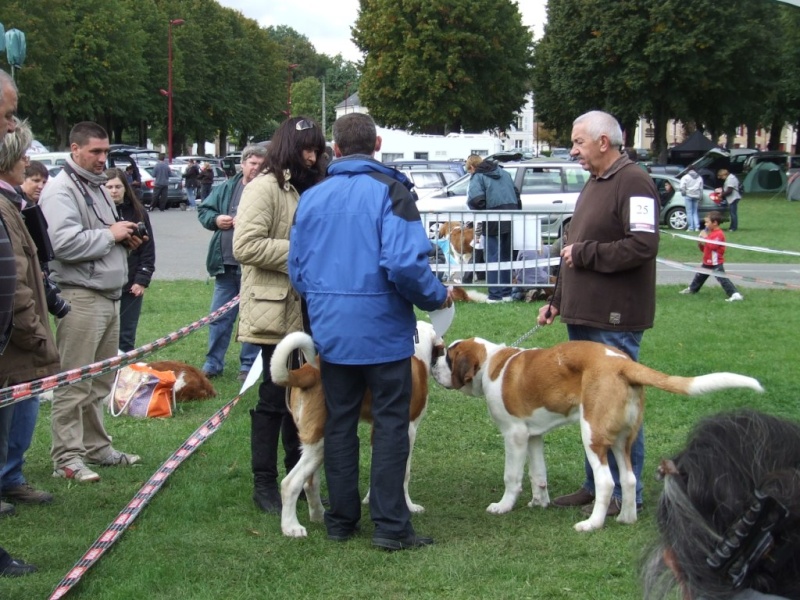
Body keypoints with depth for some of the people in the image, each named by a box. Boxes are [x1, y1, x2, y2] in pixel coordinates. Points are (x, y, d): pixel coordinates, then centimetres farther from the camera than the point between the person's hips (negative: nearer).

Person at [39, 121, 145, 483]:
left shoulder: (98, 187, 19)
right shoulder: (61, 189, -11)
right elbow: (65, 243, -24)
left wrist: (125, 239, 8)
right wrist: (110, 235, -14)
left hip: (109, 296, 9)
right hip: (80, 298, -9)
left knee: (100, 382, 16)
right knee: (73, 385, -6)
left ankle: (97, 448, 26)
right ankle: (66, 458, -2)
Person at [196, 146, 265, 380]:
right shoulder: (226, 189, 8)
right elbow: (203, 210, 17)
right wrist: (215, 219, -2)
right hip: (225, 264, 5)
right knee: (219, 316, 11)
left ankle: (248, 365, 17)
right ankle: (213, 363, 21)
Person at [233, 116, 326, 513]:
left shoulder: (308, 188, 17)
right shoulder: (264, 188, -10)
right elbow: (245, 246, -21)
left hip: (307, 310, 8)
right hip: (277, 310, -8)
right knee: (273, 397, -2)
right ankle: (264, 484, 6)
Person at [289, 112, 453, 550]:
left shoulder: (311, 197, 6)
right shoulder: (389, 190, -11)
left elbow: (297, 271, 10)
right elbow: (405, 263, -22)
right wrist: (437, 297, -5)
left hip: (330, 330, 5)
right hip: (382, 329, -5)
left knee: (339, 423, 13)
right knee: (391, 423, 2)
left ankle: (341, 520, 19)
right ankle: (390, 525, 1)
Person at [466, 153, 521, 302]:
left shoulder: (477, 177, -3)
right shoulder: (504, 173, 18)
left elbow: (476, 200, -17)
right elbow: (517, 195, 19)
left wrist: (480, 215, 1)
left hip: (493, 222, -6)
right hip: (510, 221, 6)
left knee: (493, 258, 0)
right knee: (506, 257, 15)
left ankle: (495, 295, -2)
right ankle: (506, 293, 18)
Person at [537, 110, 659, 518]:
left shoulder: (634, 183, -13)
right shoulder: (593, 184, 18)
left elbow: (642, 246, -24)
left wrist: (584, 253, -15)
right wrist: (558, 301, 23)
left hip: (615, 320, -10)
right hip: (583, 315, 10)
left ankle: (626, 494, 5)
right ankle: (595, 486, 23)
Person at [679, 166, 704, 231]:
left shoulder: (685, 177, -3)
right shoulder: (699, 178, 11)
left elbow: (682, 187, -11)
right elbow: (701, 188, 10)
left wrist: (684, 193, 6)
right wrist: (700, 198, 15)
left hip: (688, 195, -4)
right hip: (696, 196, 4)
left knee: (689, 212, -1)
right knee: (695, 212, 11)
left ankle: (691, 227, -5)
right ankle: (697, 227, 0)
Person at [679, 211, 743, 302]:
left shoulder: (719, 234, -16)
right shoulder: (710, 233, 15)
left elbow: (713, 246, -30)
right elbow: (704, 249, 23)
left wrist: (705, 238, -21)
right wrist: (701, 244, 3)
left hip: (716, 263, -10)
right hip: (707, 262, 10)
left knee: (722, 279, -18)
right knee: (699, 276, 24)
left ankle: (735, 294, -22)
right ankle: (692, 289, 44)